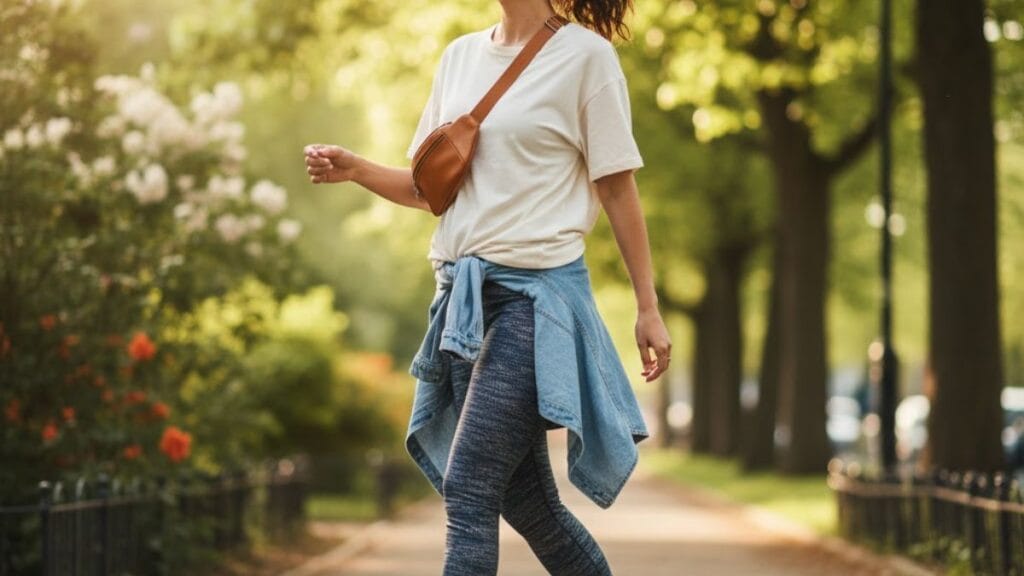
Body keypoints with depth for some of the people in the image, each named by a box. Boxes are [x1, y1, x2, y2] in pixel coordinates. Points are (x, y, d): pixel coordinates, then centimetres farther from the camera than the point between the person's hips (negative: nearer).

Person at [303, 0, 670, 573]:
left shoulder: (585, 55, -5)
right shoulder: (461, 55, 13)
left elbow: (618, 188, -2)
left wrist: (648, 308, -2)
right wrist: (355, 169, -1)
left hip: (537, 293, -7)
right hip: (463, 293, 7)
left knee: (467, 489, -13)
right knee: (521, 498, 11)